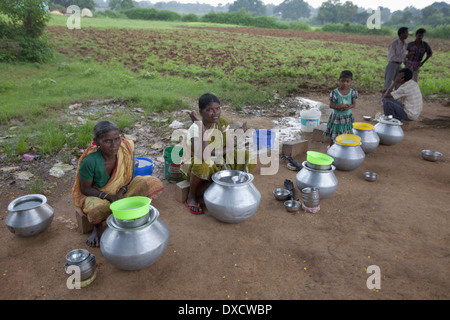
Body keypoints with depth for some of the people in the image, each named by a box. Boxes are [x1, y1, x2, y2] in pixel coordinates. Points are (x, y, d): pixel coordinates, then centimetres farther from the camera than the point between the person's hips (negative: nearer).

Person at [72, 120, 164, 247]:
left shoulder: (126, 150, -18)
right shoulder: (89, 161, -29)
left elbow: (129, 175, -1)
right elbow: (85, 189, -15)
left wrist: (122, 191, -19)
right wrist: (109, 197, -26)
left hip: (121, 190, 4)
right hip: (96, 194, -3)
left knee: (154, 184, -18)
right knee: (97, 210, -40)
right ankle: (97, 227, 0)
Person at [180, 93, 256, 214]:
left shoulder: (222, 123, -7)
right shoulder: (195, 129, -25)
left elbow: (230, 148, -5)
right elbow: (203, 155, -41)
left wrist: (213, 152, -25)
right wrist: (200, 125, -40)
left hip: (217, 163, 7)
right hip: (193, 167, -7)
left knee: (246, 156, -11)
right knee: (202, 163, -41)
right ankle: (191, 197, -10)